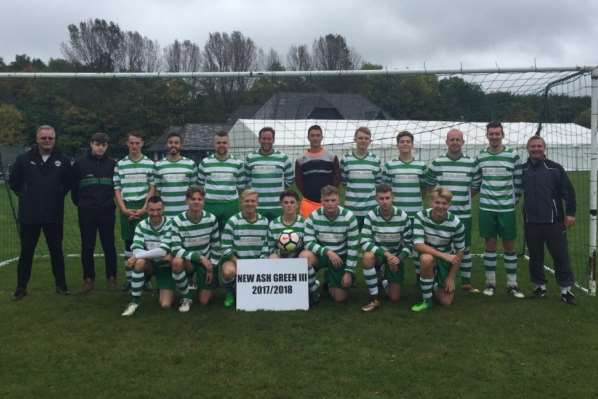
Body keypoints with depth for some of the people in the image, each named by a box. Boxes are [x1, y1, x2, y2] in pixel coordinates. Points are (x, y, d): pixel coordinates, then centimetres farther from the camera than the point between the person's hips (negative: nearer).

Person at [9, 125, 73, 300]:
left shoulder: (63, 160, 1)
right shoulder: (24, 159, -1)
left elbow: (69, 182, 15)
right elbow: (13, 181, 11)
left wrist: (59, 194, 6)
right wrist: (25, 196, 5)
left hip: (54, 215, 0)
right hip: (29, 215, 0)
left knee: (56, 251, 8)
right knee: (26, 251, 7)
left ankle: (61, 285, 19)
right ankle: (21, 287, 18)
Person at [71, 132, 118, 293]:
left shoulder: (112, 164, 3)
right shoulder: (80, 163, 1)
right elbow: (74, 186, 7)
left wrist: (110, 201, 6)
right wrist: (80, 203, 8)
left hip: (107, 212, 0)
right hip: (86, 213, 0)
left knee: (109, 246, 6)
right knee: (87, 247, 6)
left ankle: (112, 277, 17)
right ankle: (88, 279, 16)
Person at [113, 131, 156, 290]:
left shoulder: (149, 163, 3)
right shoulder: (120, 164, 7)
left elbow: (152, 189, 3)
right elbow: (117, 189, 7)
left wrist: (144, 209, -7)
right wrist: (124, 209, -5)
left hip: (144, 208, -1)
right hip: (126, 209, 1)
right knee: (128, 243, 7)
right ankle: (129, 277, 13)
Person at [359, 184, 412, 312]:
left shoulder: (402, 217, -14)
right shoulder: (371, 216, -18)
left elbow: (408, 244, -8)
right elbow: (365, 242, -24)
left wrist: (399, 259, -26)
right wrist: (386, 254, -34)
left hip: (395, 256, 1)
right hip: (378, 252, -1)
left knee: (394, 298, -3)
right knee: (367, 257, -39)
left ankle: (386, 280, 34)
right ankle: (374, 298, -21)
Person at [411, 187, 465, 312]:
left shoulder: (456, 224, -19)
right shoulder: (421, 216, -22)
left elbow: (459, 252, -9)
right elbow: (418, 245, -26)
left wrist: (451, 277, -8)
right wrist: (443, 255, -34)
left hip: (447, 260, 1)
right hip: (428, 254, -1)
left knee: (446, 302, -3)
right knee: (427, 259, -39)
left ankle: (437, 284, 32)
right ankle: (427, 300, -18)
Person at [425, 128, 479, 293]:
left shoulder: (471, 163, 1)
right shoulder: (437, 163, -1)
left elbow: (475, 186, 10)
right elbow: (429, 185, 8)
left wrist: (462, 197, 3)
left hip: (464, 214, 1)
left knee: (465, 248, 10)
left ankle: (466, 282, 22)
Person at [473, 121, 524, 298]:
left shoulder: (513, 155, -2)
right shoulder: (480, 156, 3)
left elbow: (519, 182, 3)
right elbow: (476, 182, 12)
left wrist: (514, 200, 4)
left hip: (507, 208, -1)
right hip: (486, 208, 1)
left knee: (509, 245, 5)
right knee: (490, 244, 7)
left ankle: (512, 284, 15)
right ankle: (490, 283, 17)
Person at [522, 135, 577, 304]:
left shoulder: (555, 168, -2)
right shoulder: (522, 170, 5)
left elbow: (568, 191, -2)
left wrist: (570, 213, -7)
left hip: (554, 222, -2)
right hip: (531, 222, 3)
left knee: (561, 256, 1)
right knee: (535, 257, 10)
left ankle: (566, 289, 12)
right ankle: (540, 286, 24)